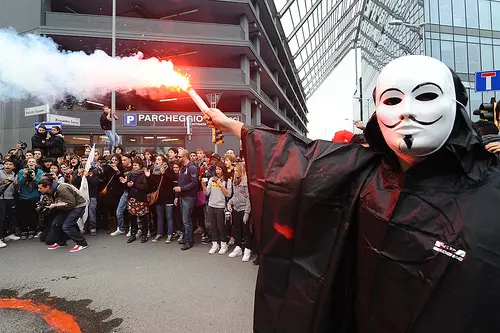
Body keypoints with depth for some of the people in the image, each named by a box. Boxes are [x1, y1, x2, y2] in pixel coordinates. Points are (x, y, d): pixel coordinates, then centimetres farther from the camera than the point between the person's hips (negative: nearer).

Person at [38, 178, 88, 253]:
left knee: (66, 226, -18)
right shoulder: (52, 191, 1)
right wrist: (50, 205, -6)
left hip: (78, 205, -9)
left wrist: (55, 205, -23)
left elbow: (71, 203, -27)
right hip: (68, 206, 9)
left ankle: (82, 243, -7)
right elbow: (57, 202, 13)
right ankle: (61, 242, 23)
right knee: (55, 224, 3)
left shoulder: (62, 189, -28)